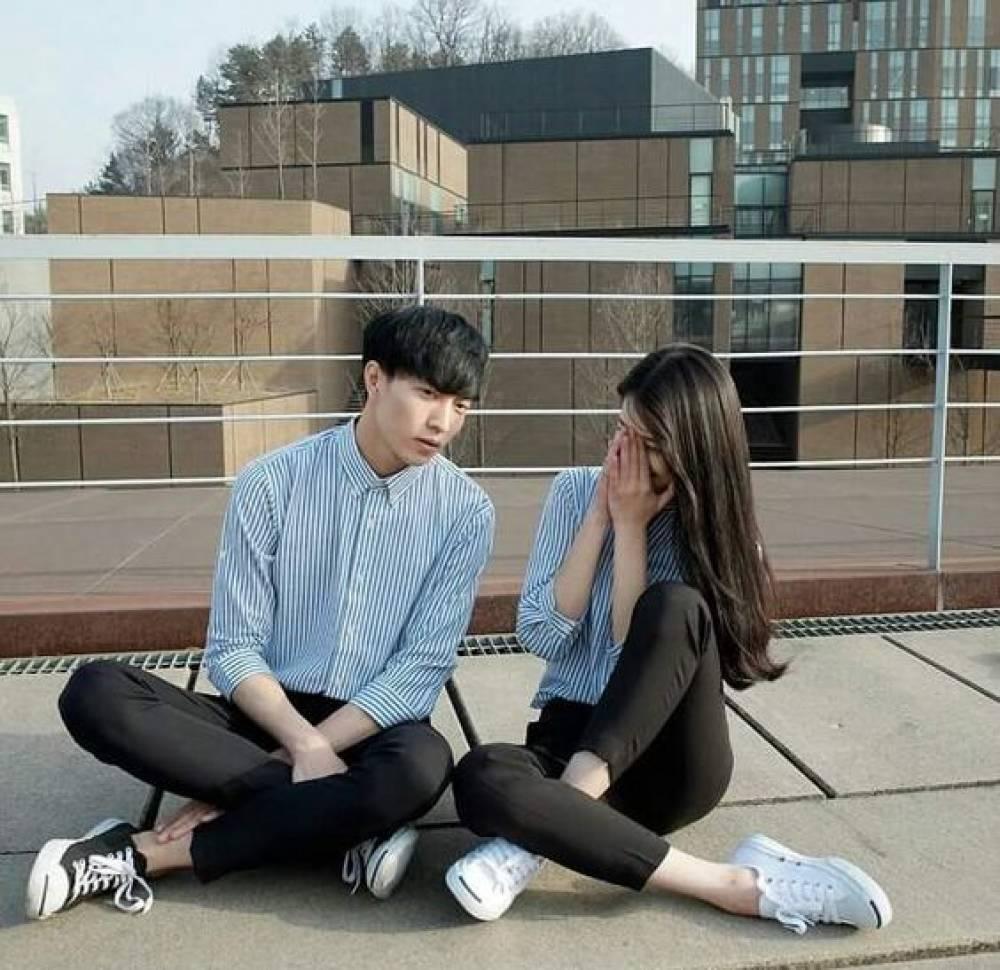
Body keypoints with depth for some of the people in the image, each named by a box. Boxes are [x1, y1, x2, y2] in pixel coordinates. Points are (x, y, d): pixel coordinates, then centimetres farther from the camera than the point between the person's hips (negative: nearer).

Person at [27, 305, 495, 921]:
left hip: (372, 728, -1)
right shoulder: (271, 483, -6)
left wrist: (291, 756, -17)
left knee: (420, 764, -37)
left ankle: (145, 855, -22)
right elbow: (233, 649, -7)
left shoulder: (466, 512, -7)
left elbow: (422, 667, -11)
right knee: (96, 694, -23)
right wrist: (304, 743, -25)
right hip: (266, 715, 1)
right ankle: (344, 821, -24)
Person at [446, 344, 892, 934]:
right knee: (480, 780, -35)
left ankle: (546, 826, -30)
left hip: (671, 760, -1)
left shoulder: (719, 530, -3)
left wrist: (630, 527, -15)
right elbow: (542, 636, -8)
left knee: (675, 606, -32)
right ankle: (740, 885, -32)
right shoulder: (576, 492, 1)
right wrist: (600, 514, -11)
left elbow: (642, 648, -15)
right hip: (572, 736, 1)